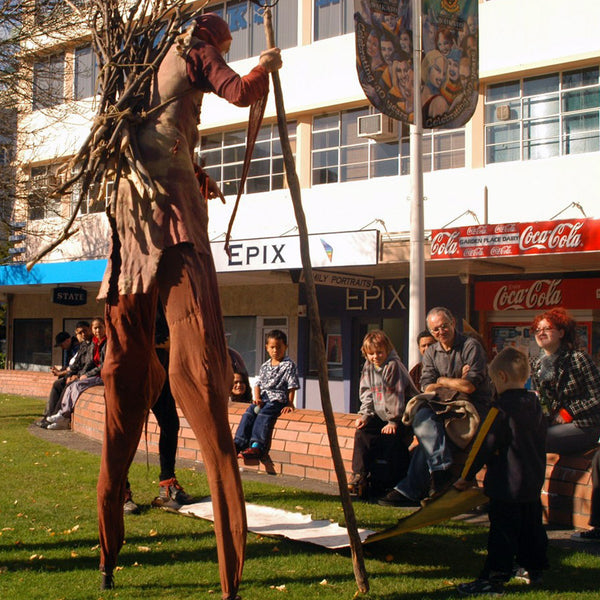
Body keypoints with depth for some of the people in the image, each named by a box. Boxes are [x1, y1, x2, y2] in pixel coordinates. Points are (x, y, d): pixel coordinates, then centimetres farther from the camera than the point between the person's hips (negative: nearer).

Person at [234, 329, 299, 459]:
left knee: (264, 415, -31)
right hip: (262, 398, 5)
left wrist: (289, 404, -9)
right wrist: (257, 398, -4)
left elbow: (292, 387, -2)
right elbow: (258, 384, 14)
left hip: (278, 399, -5)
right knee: (249, 413, -21)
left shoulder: (289, 365, 2)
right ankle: (239, 444, -27)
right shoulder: (265, 366, 18)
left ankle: (257, 446, -42)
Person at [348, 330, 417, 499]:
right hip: (380, 415, 7)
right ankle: (359, 476, -14)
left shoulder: (393, 366, -15)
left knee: (390, 437, -28)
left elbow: (396, 396, -17)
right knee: (362, 431, -13)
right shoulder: (368, 367, 7)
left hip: (402, 416, -7)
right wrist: (364, 415, -6)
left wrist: (393, 421, -17)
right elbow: (367, 394, 8)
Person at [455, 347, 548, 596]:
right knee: (531, 526, 19)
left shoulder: (502, 408, -17)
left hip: (507, 484, -8)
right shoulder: (535, 405, 7)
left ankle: (494, 579, -2)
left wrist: (467, 476, -6)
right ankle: (532, 568, 32)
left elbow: (484, 444, -15)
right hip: (533, 482, 8)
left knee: (502, 532, -5)